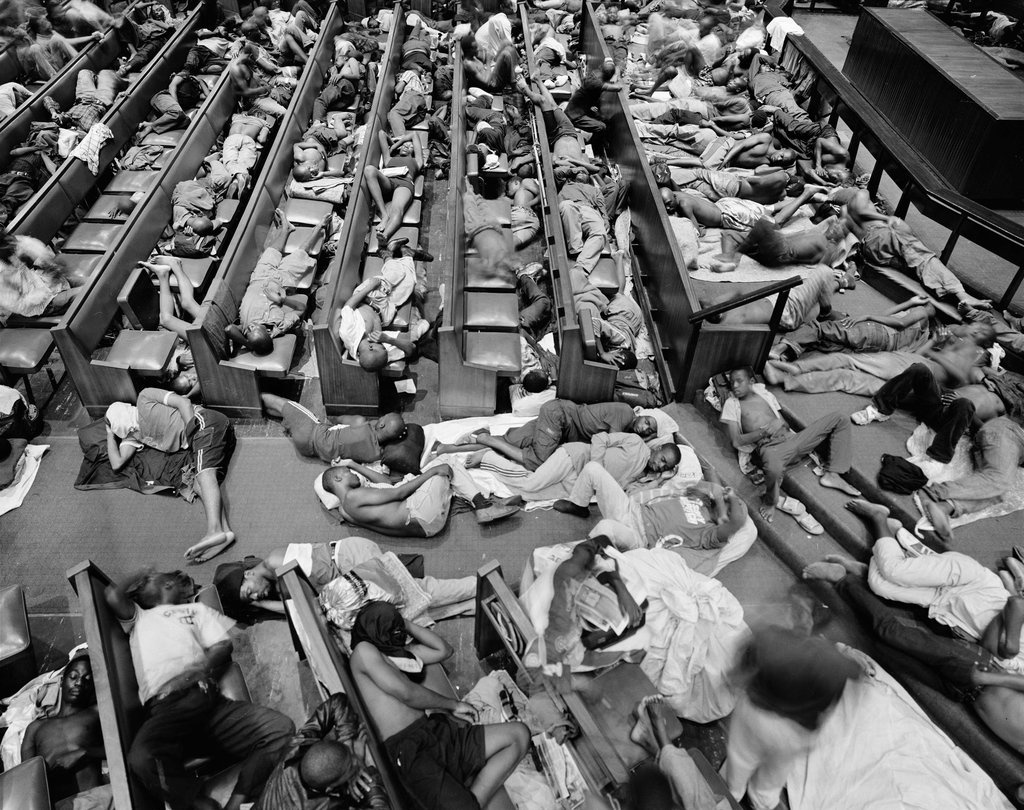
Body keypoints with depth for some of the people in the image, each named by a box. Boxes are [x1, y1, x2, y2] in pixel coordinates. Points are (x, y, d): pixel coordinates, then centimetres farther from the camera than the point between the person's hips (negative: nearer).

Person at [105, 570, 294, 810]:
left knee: (281, 728, -23)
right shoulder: (137, 617, 32)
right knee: (142, 759, -38)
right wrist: (138, 579, 32)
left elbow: (222, 646, 16)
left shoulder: (195, 609, 33)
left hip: (206, 698, 2)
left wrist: (202, 669, -6)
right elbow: (113, 596, 10)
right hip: (164, 708, -1)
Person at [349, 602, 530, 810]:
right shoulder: (364, 651, -4)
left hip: (437, 732, 9)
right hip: (407, 748, -9)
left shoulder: (402, 650, 22)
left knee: (519, 733, -5)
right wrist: (453, 705, 0)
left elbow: (445, 650, 25)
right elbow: (406, 693, -11)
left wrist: (406, 624, 19)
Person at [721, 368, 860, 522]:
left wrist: (780, 423, -5)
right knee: (774, 469, -46)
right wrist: (764, 431, -13)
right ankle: (769, 502, -11)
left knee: (839, 418, 2)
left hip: (791, 439, 6)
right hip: (769, 447, -6)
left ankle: (832, 474, -4)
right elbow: (736, 441, -2)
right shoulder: (731, 404, 8)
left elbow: (786, 425, 20)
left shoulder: (765, 395, 23)